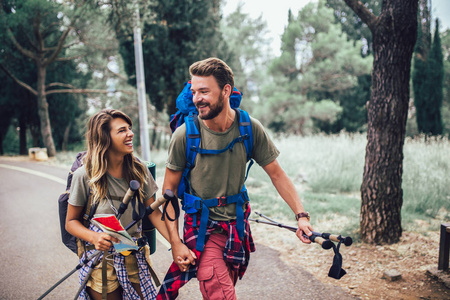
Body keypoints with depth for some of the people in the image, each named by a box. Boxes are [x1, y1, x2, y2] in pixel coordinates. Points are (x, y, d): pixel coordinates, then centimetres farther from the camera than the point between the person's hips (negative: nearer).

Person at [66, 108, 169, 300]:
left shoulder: (139, 170, -3)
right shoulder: (85, 176, -12)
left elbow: (154, 213, 0)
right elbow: (71, 222, -4)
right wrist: (94, 237, -24)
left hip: (135, 257, 3)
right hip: (102, 259, -3)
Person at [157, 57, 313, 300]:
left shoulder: (250, 128, -10)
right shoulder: (185, 134, -15)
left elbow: (276, 174, -2)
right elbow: (169, 189, -7)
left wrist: (301, 215, -12)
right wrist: (175, 242, -13)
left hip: (238, 224, 3)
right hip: (202, 227, -3)